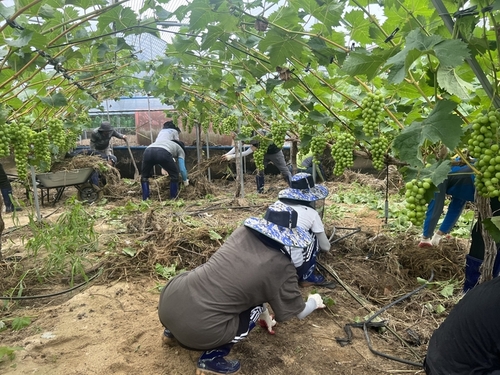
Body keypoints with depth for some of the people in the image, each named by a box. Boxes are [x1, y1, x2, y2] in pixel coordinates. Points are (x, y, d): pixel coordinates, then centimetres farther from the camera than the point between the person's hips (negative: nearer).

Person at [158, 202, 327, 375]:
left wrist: (264, 311, 38)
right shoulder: (282, 268, -5)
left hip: (168, 302, 6)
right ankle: (212, 359, 11)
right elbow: (299, 312, 13)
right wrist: (314, 302, 37)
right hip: (199, 330, -5)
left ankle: (173, 332, 33)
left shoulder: (242, 232, 8)